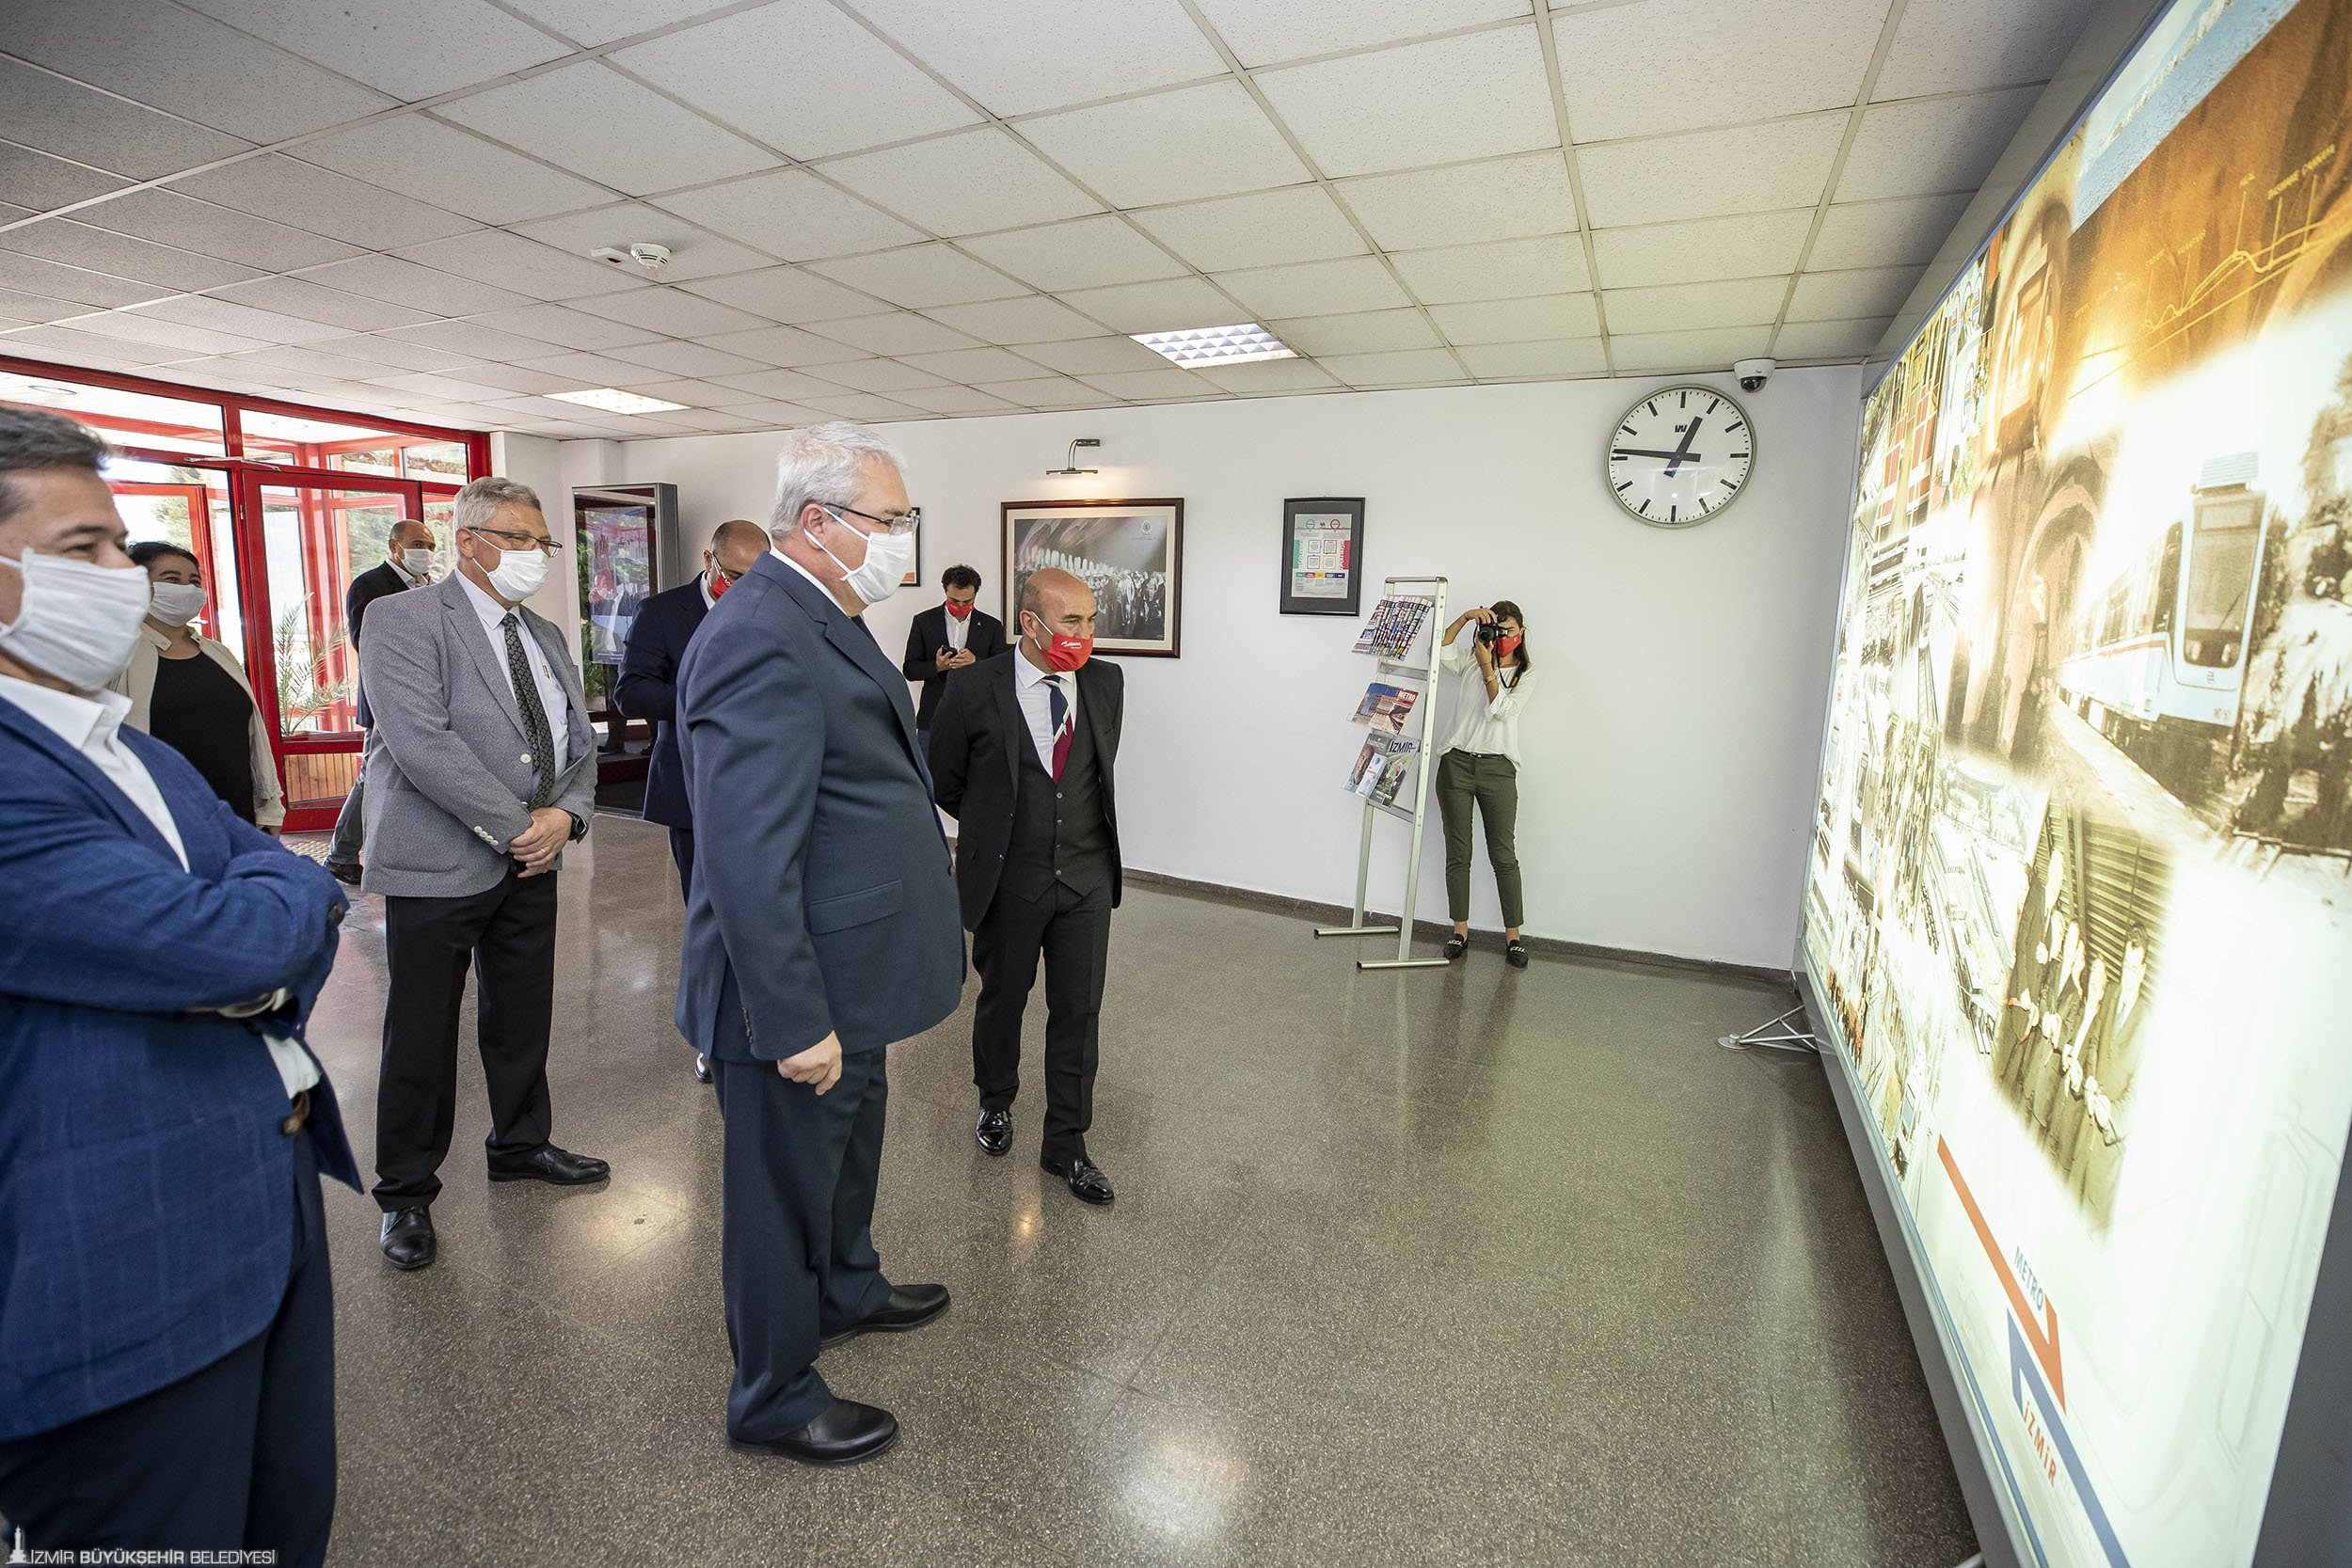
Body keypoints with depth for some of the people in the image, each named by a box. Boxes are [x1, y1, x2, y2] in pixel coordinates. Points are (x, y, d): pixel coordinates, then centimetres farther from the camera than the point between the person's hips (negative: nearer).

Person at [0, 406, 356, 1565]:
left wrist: (257, 964, -10)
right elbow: (230, 942, -25)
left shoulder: (144, 757, 13)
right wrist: (289, 885, -2)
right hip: (127, 1282, -8)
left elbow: (305, 904, 12)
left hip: (278, 1193, 8)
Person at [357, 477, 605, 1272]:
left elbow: (579, 741, 11)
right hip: (439, 863, -6)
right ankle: (406, 1194, 23)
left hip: (532, 861, 6)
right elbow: (422, 743, -21)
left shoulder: (546, 636, 13)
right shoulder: (403, 619, -9)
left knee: (523, 1017, 17)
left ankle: (520, 1145, 37)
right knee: (421, 1036, 6)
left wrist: (566, 814, -8)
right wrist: (515, 825, -19)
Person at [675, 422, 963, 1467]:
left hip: (847, 970, 10)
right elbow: (749, 861, -29)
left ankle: (848, 1289, 55)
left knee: (851, 1140, 29)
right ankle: (774, 1400, 36)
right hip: (800, 992, -10)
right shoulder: (763, 641, -26)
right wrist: (796, 1022, -26)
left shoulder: (822, 620, 8)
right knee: (787, 1189, 11)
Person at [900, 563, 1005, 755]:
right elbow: (909, 669, 4)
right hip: (933, 717, 0)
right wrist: (936, 667, -16)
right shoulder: (924, 622, 5)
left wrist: (975, 662, -17)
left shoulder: (992, 626, 6)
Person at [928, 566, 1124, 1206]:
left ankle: (1066, 1142, 24)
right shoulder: (975, 693, -13)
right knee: (1001, 1001, 17)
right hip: (1009, 881, -2)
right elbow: (943, 780, 2)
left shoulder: (1106, 683, -2)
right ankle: (995, 1103, 44)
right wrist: (996, 827, 8)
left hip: (1086, 878, 2)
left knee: (1079, 1011, 7)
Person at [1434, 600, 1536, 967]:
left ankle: (1512, 935, 9)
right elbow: (1439, 651, -10)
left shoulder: (1526, 674, 7)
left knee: (1504, 855, 0)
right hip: (1457, 762, 1)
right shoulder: (1470, 661, 9)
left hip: (1498, 768, -1)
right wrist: (1465, 617, -16)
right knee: (1457, 853, 5)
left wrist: (1487, 667, -12)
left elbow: (1502, 710, -8)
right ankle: (1460, 931, 14)